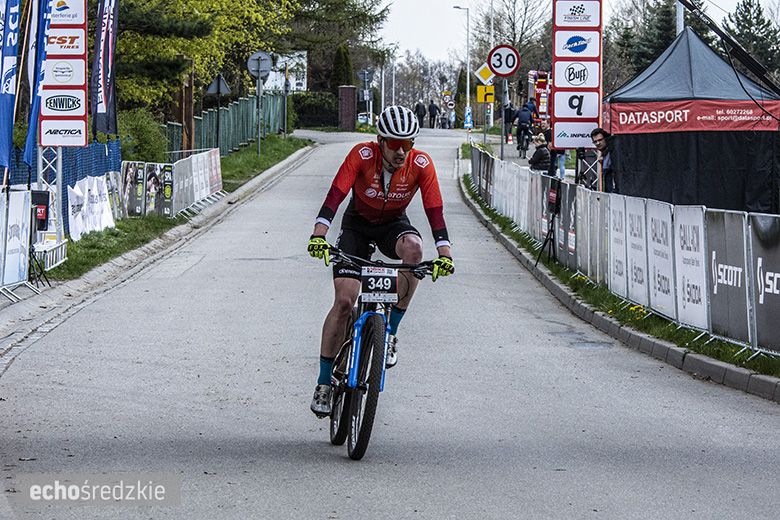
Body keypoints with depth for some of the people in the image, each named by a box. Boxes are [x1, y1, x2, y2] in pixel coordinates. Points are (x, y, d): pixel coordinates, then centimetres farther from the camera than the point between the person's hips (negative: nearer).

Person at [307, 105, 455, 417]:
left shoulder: (420, 164, -23)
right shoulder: (362, 155, -27)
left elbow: (434, 211, -25)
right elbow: (335, 196, -35)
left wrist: (444, 254, -39)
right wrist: (318, 236, -50)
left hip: (393, 224, 1)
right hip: (357, 224, -1)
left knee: (413, 248, -36)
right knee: (344, 301, -15)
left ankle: (390, 332, -17)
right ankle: (324, 382, 0)